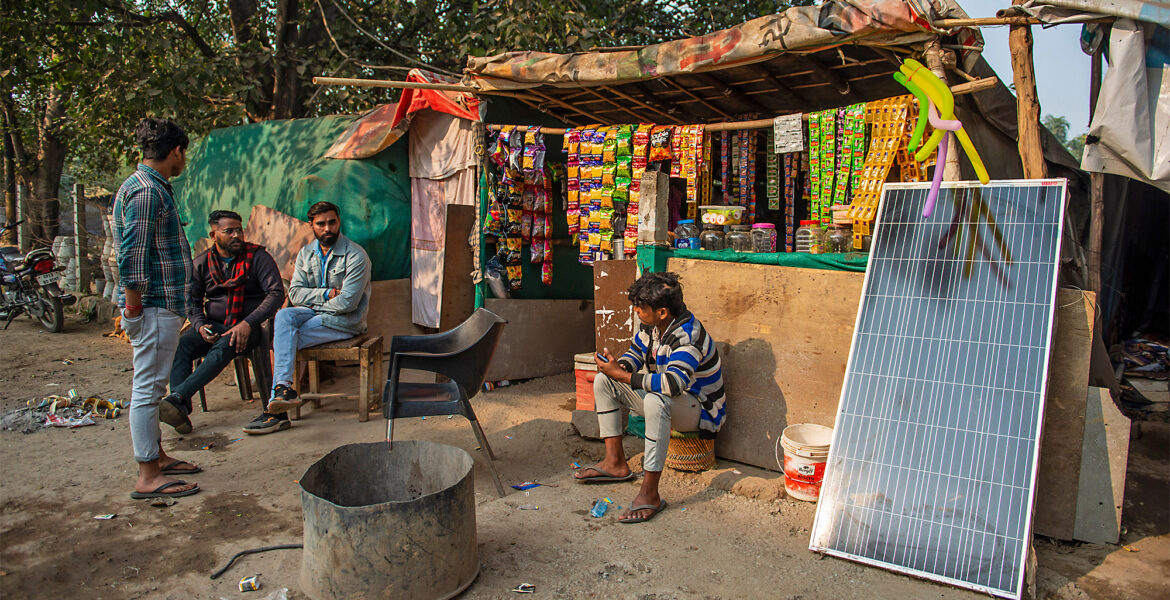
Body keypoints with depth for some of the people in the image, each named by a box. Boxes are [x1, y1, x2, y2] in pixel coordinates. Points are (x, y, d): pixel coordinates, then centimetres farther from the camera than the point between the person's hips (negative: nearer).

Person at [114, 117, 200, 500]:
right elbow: (131, 256, -22)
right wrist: (133, 307, -19)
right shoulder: (147, 191, -16)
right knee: (148, 388, -5)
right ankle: (148, 477, 2)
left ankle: (157, 457, 29)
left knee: (151, 386, 17)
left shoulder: (153, 187, 17)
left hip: (163, 306, 11)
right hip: (155, 307, -11)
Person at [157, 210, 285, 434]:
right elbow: (192, 301, 15)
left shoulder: (258, 256, 0)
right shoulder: (201, 263, 11)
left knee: (224, 348, -36)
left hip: (249, 326, -4)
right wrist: (200, 326, -8)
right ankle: (181, 409, -35)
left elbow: (276, 293, -10)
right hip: (213, 325, 4)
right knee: (180, 346, -26)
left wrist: (247, 324, -21)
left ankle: (177, 397, -42)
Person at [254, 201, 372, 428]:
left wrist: (312, 302, -7)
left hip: (345, 321, -6)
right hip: (314, 314, 6)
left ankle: (278, 398, -18)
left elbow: (347, 302, -18)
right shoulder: (305, 254, 10)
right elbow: (295, 293, 1)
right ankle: (284, 388, -28)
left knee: (280, 340, -21)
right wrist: (326, 294, -14)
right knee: (284, 316, -24)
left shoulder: (356, 256, -11)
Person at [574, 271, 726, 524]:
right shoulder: (652, 325, -4)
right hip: (667, 402, 9)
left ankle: (650, 493, -37)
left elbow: (673, 384, -43)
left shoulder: (688, 336, -30)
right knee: (603, 381, 2)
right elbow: (635, 355, 12)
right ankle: (615, 463, -1)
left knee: (656, 400, -42)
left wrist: (621, 375, -37)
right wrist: (616, 366, -13)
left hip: (699, 409, -9)